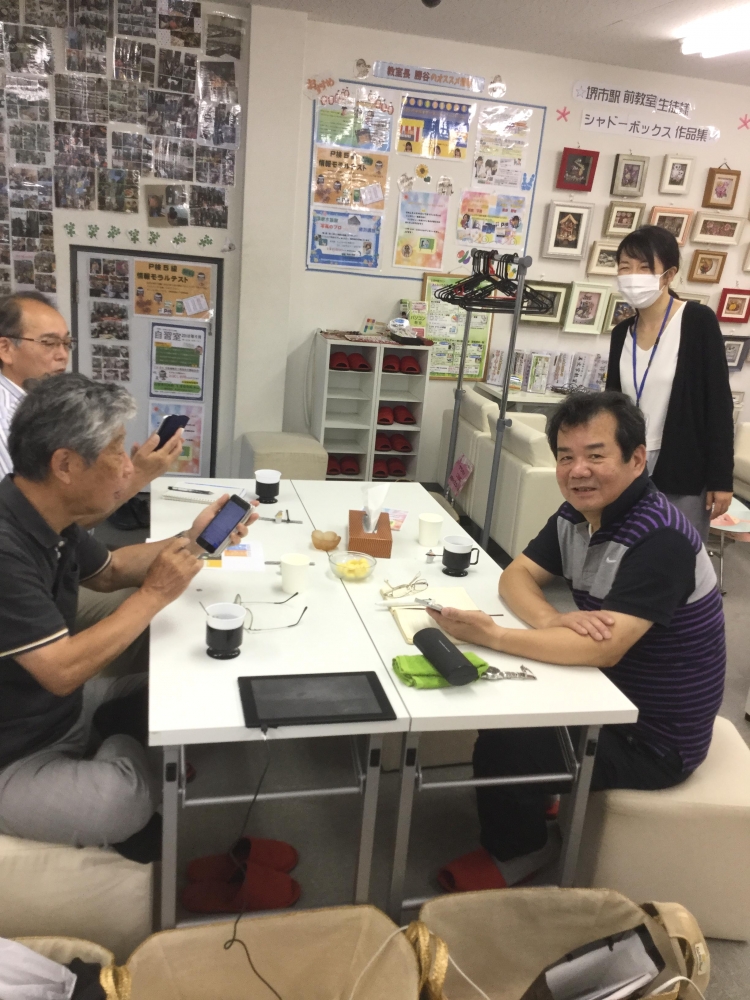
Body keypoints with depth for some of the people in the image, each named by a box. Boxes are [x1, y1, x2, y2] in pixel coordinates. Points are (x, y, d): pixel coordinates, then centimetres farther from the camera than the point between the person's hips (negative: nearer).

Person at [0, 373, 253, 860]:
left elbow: (109, 570, 16)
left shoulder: (47, 516, -1)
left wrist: (191, 540, 4)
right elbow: (63, 671, -32)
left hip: (63, 707, 9)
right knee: (131, 802, -28)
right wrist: (156, 594, -22)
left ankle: (114, 751, 18)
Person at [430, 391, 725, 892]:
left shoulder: (660, 540, -28)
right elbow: (517, 576, -1)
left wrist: (491, 635, -35)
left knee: (502, 748, -16)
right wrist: (554, 620, -23)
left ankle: (516, 851, 15)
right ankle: (535, 796, 30)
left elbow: (603, 649, -34)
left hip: (653, 739, -8)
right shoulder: (579, 513, -3)